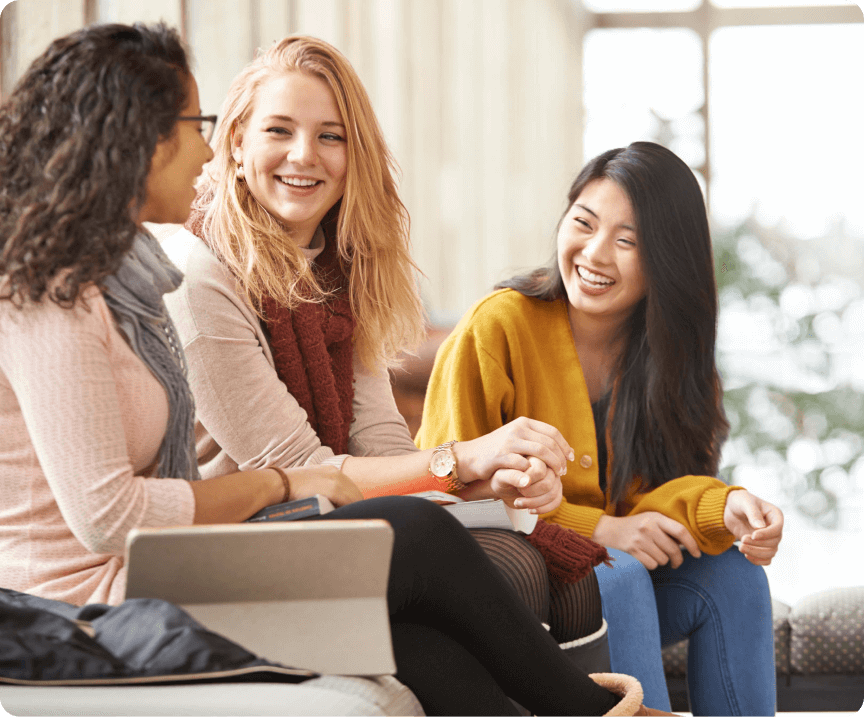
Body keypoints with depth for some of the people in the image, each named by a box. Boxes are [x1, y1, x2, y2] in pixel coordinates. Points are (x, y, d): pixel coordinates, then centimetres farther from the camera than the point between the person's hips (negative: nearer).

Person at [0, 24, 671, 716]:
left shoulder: (112, 276, 17)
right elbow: (105, 515, -23)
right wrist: (274, 483, -9)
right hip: (102, 602, -10)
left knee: (418, 646, -12)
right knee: (420, 535, -12)